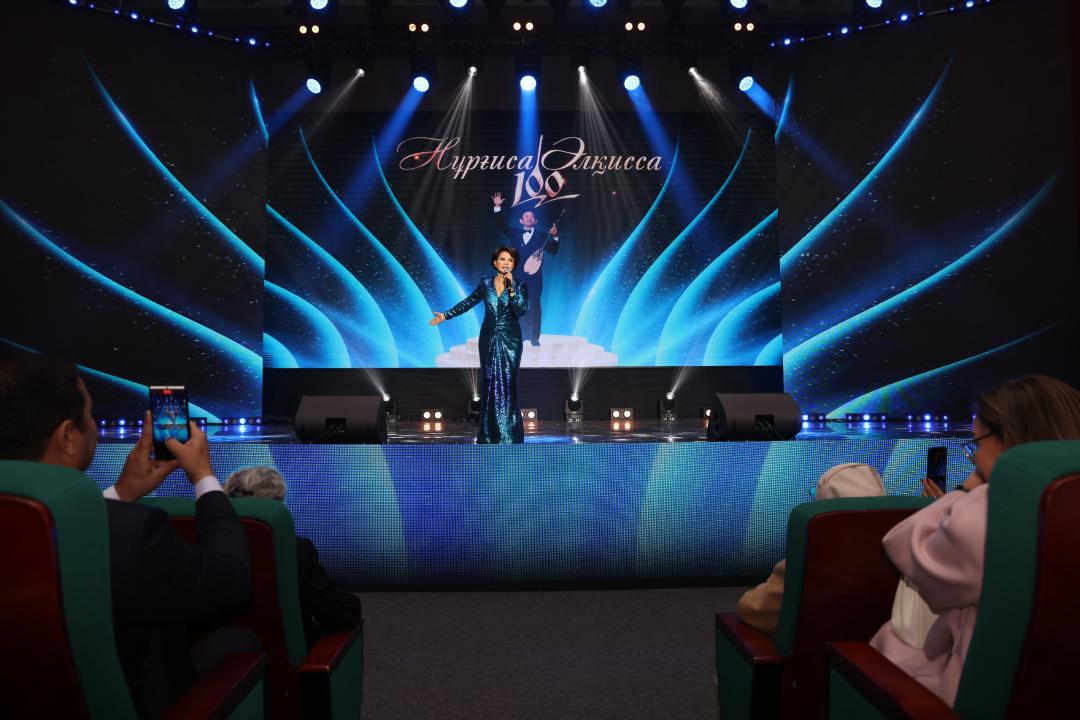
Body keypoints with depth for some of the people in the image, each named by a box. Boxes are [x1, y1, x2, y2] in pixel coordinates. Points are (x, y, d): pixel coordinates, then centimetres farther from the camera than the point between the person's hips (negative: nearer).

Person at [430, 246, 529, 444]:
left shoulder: (520, 285, -3)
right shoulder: (485, 283, 3)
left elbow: (522, 311, -15)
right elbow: (468, 302, 14)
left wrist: (510, 288, -22)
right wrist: (446, 315, 14)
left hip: (510, 339, -2)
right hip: (489, 338, 2)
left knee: (507, 383, -6)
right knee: (489, 382, 3)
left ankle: (509, 432, -1)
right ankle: (489, 432, 11)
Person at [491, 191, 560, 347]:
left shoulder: (541, 236, 8)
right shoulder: (514, 233, 14)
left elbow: (553, 250, 2)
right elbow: (500, 225, 10)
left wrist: (555, 237, -15)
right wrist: (498, 208, 0)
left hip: (534, 275, -2)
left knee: (534, 305, -3)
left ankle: (534, 337, -1)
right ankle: (522, 334, 13)